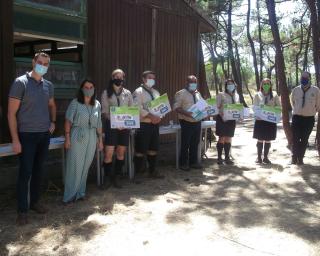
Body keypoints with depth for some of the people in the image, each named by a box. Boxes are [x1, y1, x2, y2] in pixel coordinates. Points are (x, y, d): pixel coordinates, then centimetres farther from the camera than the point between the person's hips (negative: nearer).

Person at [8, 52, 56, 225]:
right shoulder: (20, 82, -10)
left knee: (38, 170, 13)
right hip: (27, 135, -5)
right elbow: (11, 113, -11)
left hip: (44, 135, 6)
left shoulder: (48, 85, 8)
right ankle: (22, 210, 8)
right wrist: (15, 140, -15)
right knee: (25, 172, -2)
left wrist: (53, 122, 9)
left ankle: (34, 202, 27)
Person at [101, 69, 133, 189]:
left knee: (121, 153, 6)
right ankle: (107, 179, 8)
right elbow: (105, 111, -3)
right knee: (108, 154, -7)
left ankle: (115, 178, 19)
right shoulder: (106, 93, 3)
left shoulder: (127, 93, 10)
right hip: (111, 125, -3)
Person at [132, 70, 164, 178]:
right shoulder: (138, 92, -6)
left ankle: (152, 170, 21)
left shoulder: (156, 92, 17)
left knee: (153, 148, 11)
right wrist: (151, 116, -21)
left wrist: (159, 117, -3)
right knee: (141, 150, -2)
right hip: (143, 124, -7)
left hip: (155, 124, 7)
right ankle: (137, 171, 10)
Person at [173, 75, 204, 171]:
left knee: (195, 143, 11)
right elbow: (176, 107, -13)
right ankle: (183, 163, 11)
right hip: (187, 122, -6)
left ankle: (193, 162, 22)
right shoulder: (181, 93, -6)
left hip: (197, 122, 6)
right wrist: (186, 113, -26)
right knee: (185, 144, 0)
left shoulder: (198, 93, 15)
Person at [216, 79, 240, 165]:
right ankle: (219, 158, 4)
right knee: (221, 138, -3)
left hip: (232, 119, 5)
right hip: (222, 119, -4)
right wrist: (222, 115, -21)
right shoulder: (221, 95, -2)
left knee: (228, 139, 8)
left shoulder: (236, 96, 14)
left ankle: (227, 158, 15)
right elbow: (217, 107, -7)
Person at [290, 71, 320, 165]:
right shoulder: (295, 90, 1)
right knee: (295, 139, -3)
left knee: (304, 140, 6)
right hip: (297, 117, 1)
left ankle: (300, 158, 16)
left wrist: (312, 112, 13)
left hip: (309, 119, -1)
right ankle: (294, 157, 8)